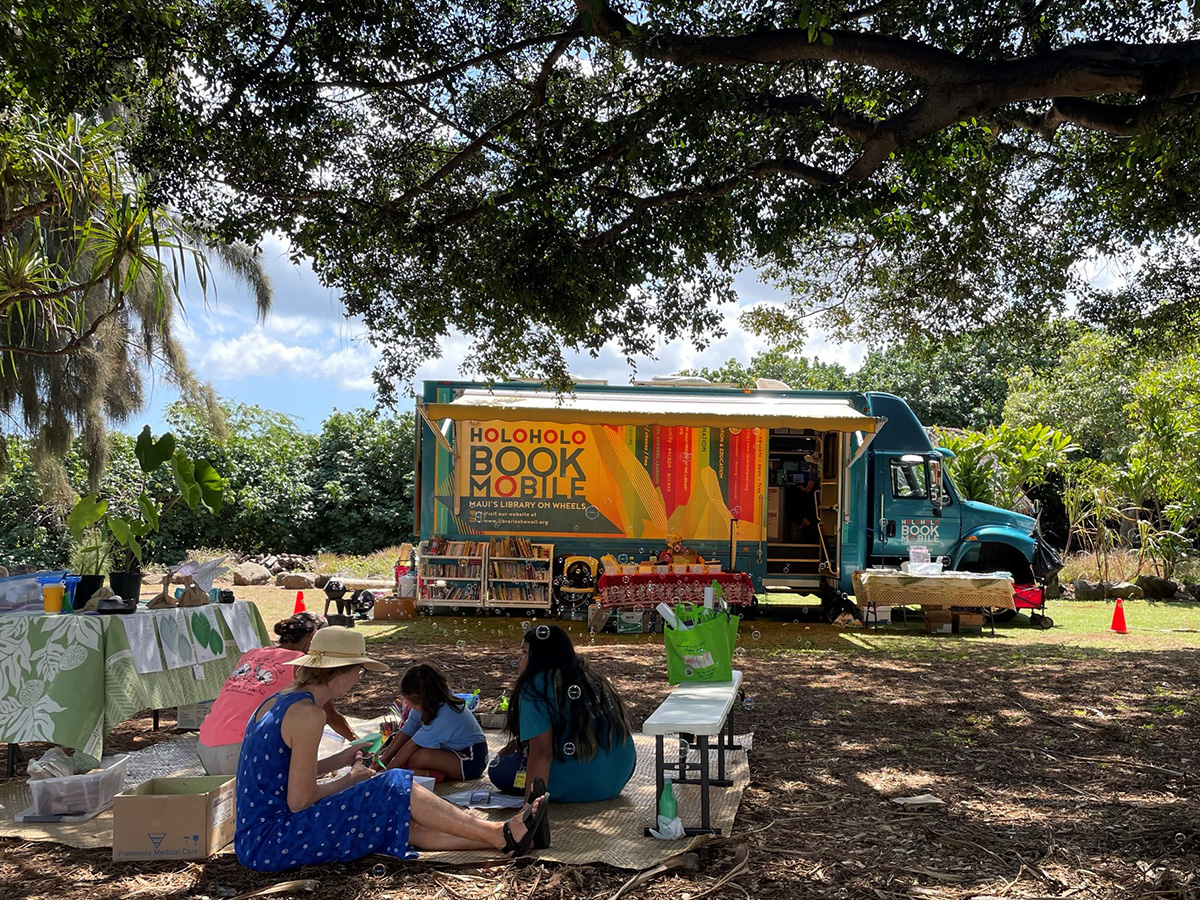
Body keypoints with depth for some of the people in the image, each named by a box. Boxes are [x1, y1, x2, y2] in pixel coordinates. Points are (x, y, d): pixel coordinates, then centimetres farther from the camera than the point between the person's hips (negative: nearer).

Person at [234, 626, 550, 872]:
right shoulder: (307, 713, -20)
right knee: (397, 789, -9)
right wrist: (349, 780, -4)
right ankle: (501, 835, 0)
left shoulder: (277, 701, 10)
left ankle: (504, 838, 6)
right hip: (268, 843, -9)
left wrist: (338, 760, 13)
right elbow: (299, 800, -19)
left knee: (403, 825, 5)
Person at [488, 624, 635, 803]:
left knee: (499, 768, 5)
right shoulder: (590, 678, 14)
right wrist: (522, 741, 29)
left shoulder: (536, 686, -10)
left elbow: (541, 751, -20)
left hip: (578, 787, -8)